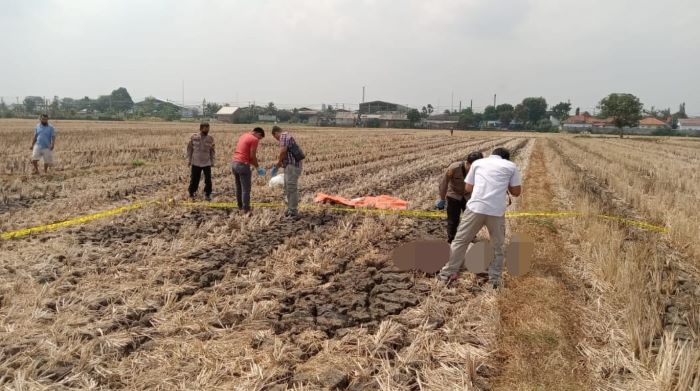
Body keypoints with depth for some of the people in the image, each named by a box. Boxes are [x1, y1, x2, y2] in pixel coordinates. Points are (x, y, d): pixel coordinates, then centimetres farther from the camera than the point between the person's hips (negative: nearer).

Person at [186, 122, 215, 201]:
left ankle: (207, 194, 14)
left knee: (208, 180, -1)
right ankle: (192, 194, 21)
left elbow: (212, 151, 9)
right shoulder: (194, 137, -1)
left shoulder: (210, 139, 1)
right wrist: (189, 159, 3)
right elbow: (189, 149, 6)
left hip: (207, 163, 1)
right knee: (194, 179, 4)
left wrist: (212, 162, 5)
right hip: (195, 163, -1)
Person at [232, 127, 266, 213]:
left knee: (238, 188, 16)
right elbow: (252, 156, -12)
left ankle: (240, 207, 25)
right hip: (243, 165, -9)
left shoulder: (244, 136, 17)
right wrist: (257, 167, 2)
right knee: (246, 189, -2)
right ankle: (246, 209, 1)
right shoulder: (254, 139, -8)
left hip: (234, 163, 9)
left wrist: (254, 165, 17)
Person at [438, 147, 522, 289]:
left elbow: (468, 188, 16)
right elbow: (516, 192, 12)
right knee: (497, 246, 18)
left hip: (476, 207, 1)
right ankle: (495, 279, 21)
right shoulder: (511, 166, 12)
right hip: (497, 211, 0)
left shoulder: (477, 162, 16)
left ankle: (448, 273, 17)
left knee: (460, 240, 12)